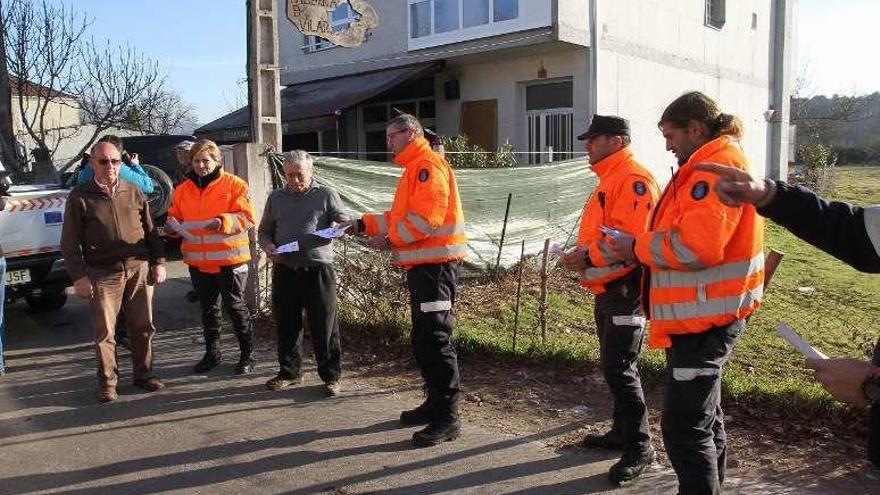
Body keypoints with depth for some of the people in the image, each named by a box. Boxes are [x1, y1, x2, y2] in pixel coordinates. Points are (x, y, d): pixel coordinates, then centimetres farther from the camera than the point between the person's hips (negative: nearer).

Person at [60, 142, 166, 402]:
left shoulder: (133, 192, 9)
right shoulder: (80, 197, 0)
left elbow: (151, 231, 13)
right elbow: (69, 243, -1)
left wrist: (158, 263, 7)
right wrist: (79, 277, -8)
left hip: (139, 269, 3)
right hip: (103, 274, -2)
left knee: (143, 327, 9)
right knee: (104, 332, 3)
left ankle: (143, 374, 23)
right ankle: (107, 381, 18)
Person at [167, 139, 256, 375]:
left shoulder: (233, 184, -5)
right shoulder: (183, 189, 10)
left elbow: (246, 217, -11)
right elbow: (175, 217, 18)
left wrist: (223, 222, -26)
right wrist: (173, 224, -5)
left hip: (229, 259, -5)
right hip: (198, 260, 5)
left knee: (235, 307, 3)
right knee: (208, 309, 17)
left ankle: (247, 355, 16)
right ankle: (212, 352, 32)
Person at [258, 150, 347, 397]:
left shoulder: (326, 195, 5)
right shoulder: (276, 198, 15)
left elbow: (346, 223, 7)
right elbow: (264, 231, 20)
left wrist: (335, 228, -17)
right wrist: (268, 246, -2)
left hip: (318, 269, -3)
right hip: (285, 270, 4)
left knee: (324, 325, -1)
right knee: (286, 325, 12)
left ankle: (331, 376, 10)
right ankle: (290, 371, 28)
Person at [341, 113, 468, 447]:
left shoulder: (428, 166, -11)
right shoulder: (414, 169, 22)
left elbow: (425, 218, -22)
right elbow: (399, 216, 22)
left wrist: (390, 240, -12)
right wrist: (362, 224, 13)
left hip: (435, 265, -11)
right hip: (422, 265, 11)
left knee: (435, 339, -10)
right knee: (422, 339, 15)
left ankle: (447, 418, -4)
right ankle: (435, 404, 27)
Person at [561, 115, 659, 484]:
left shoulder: (634, 180, -15)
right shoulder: (609, 179, 18)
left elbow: (629, 237, -25)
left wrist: (588, 256, -20)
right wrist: (583, 255, 7)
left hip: (625, 289, -11)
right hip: (607, 288, 11)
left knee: (619, 368, -8)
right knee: (612, 365, 17)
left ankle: (639, 448, 3)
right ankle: (622, 432, 29)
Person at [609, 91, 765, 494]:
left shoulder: (718, 164, -16)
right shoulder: (706, 165, 17)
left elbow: (696, 246, -27)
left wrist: (639, 246, -13)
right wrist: (640, 246, 3)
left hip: (704, 317, -11)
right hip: (700, 315, 11)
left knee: (684, 426, -7)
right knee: (703, 416, 22)